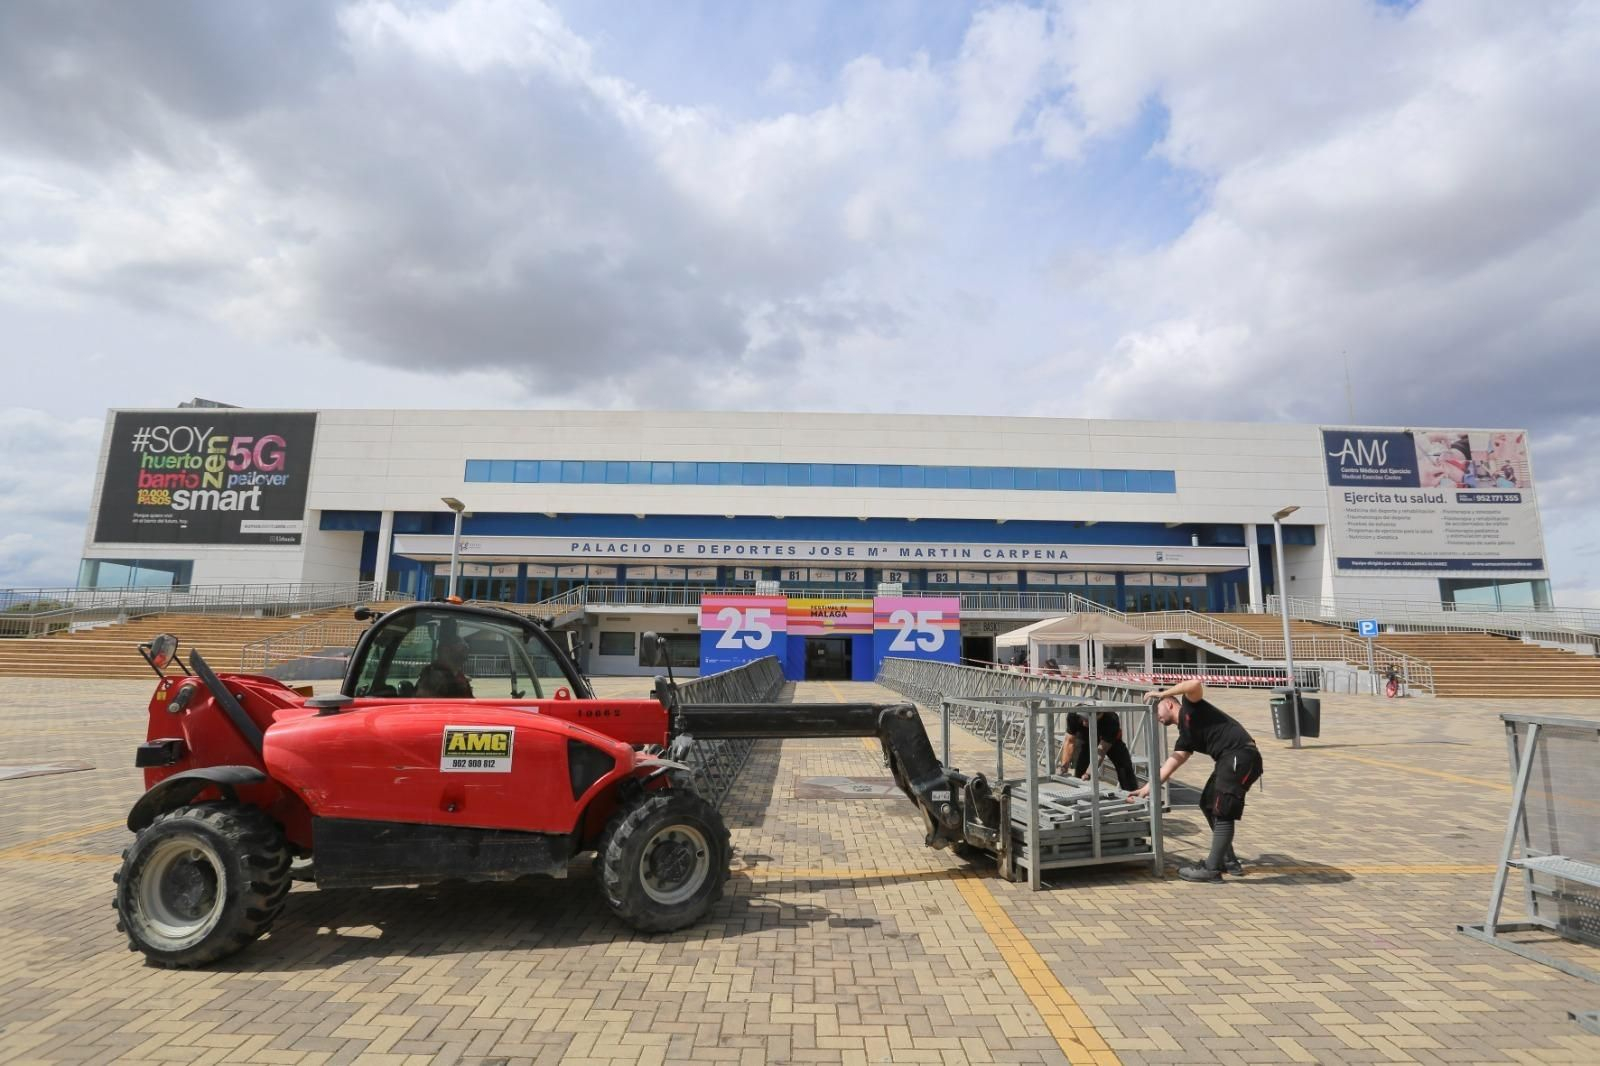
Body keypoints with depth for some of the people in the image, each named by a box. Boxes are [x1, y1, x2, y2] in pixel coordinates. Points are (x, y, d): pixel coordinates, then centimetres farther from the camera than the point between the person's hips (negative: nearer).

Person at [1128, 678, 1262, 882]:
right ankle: (1230, 861, 27)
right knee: (1208, 805, 17)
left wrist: (1162, 693, -13)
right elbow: (1171, 764, 14)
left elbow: (1195, 683, -22)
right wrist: (1147, 788, 10)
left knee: (1222, 812, -7)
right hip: (1229, 760, 10)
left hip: (1241, 756, -10)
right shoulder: (1185, 736, 19)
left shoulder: (1190, 708, 0)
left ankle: (1211, 869, -2)